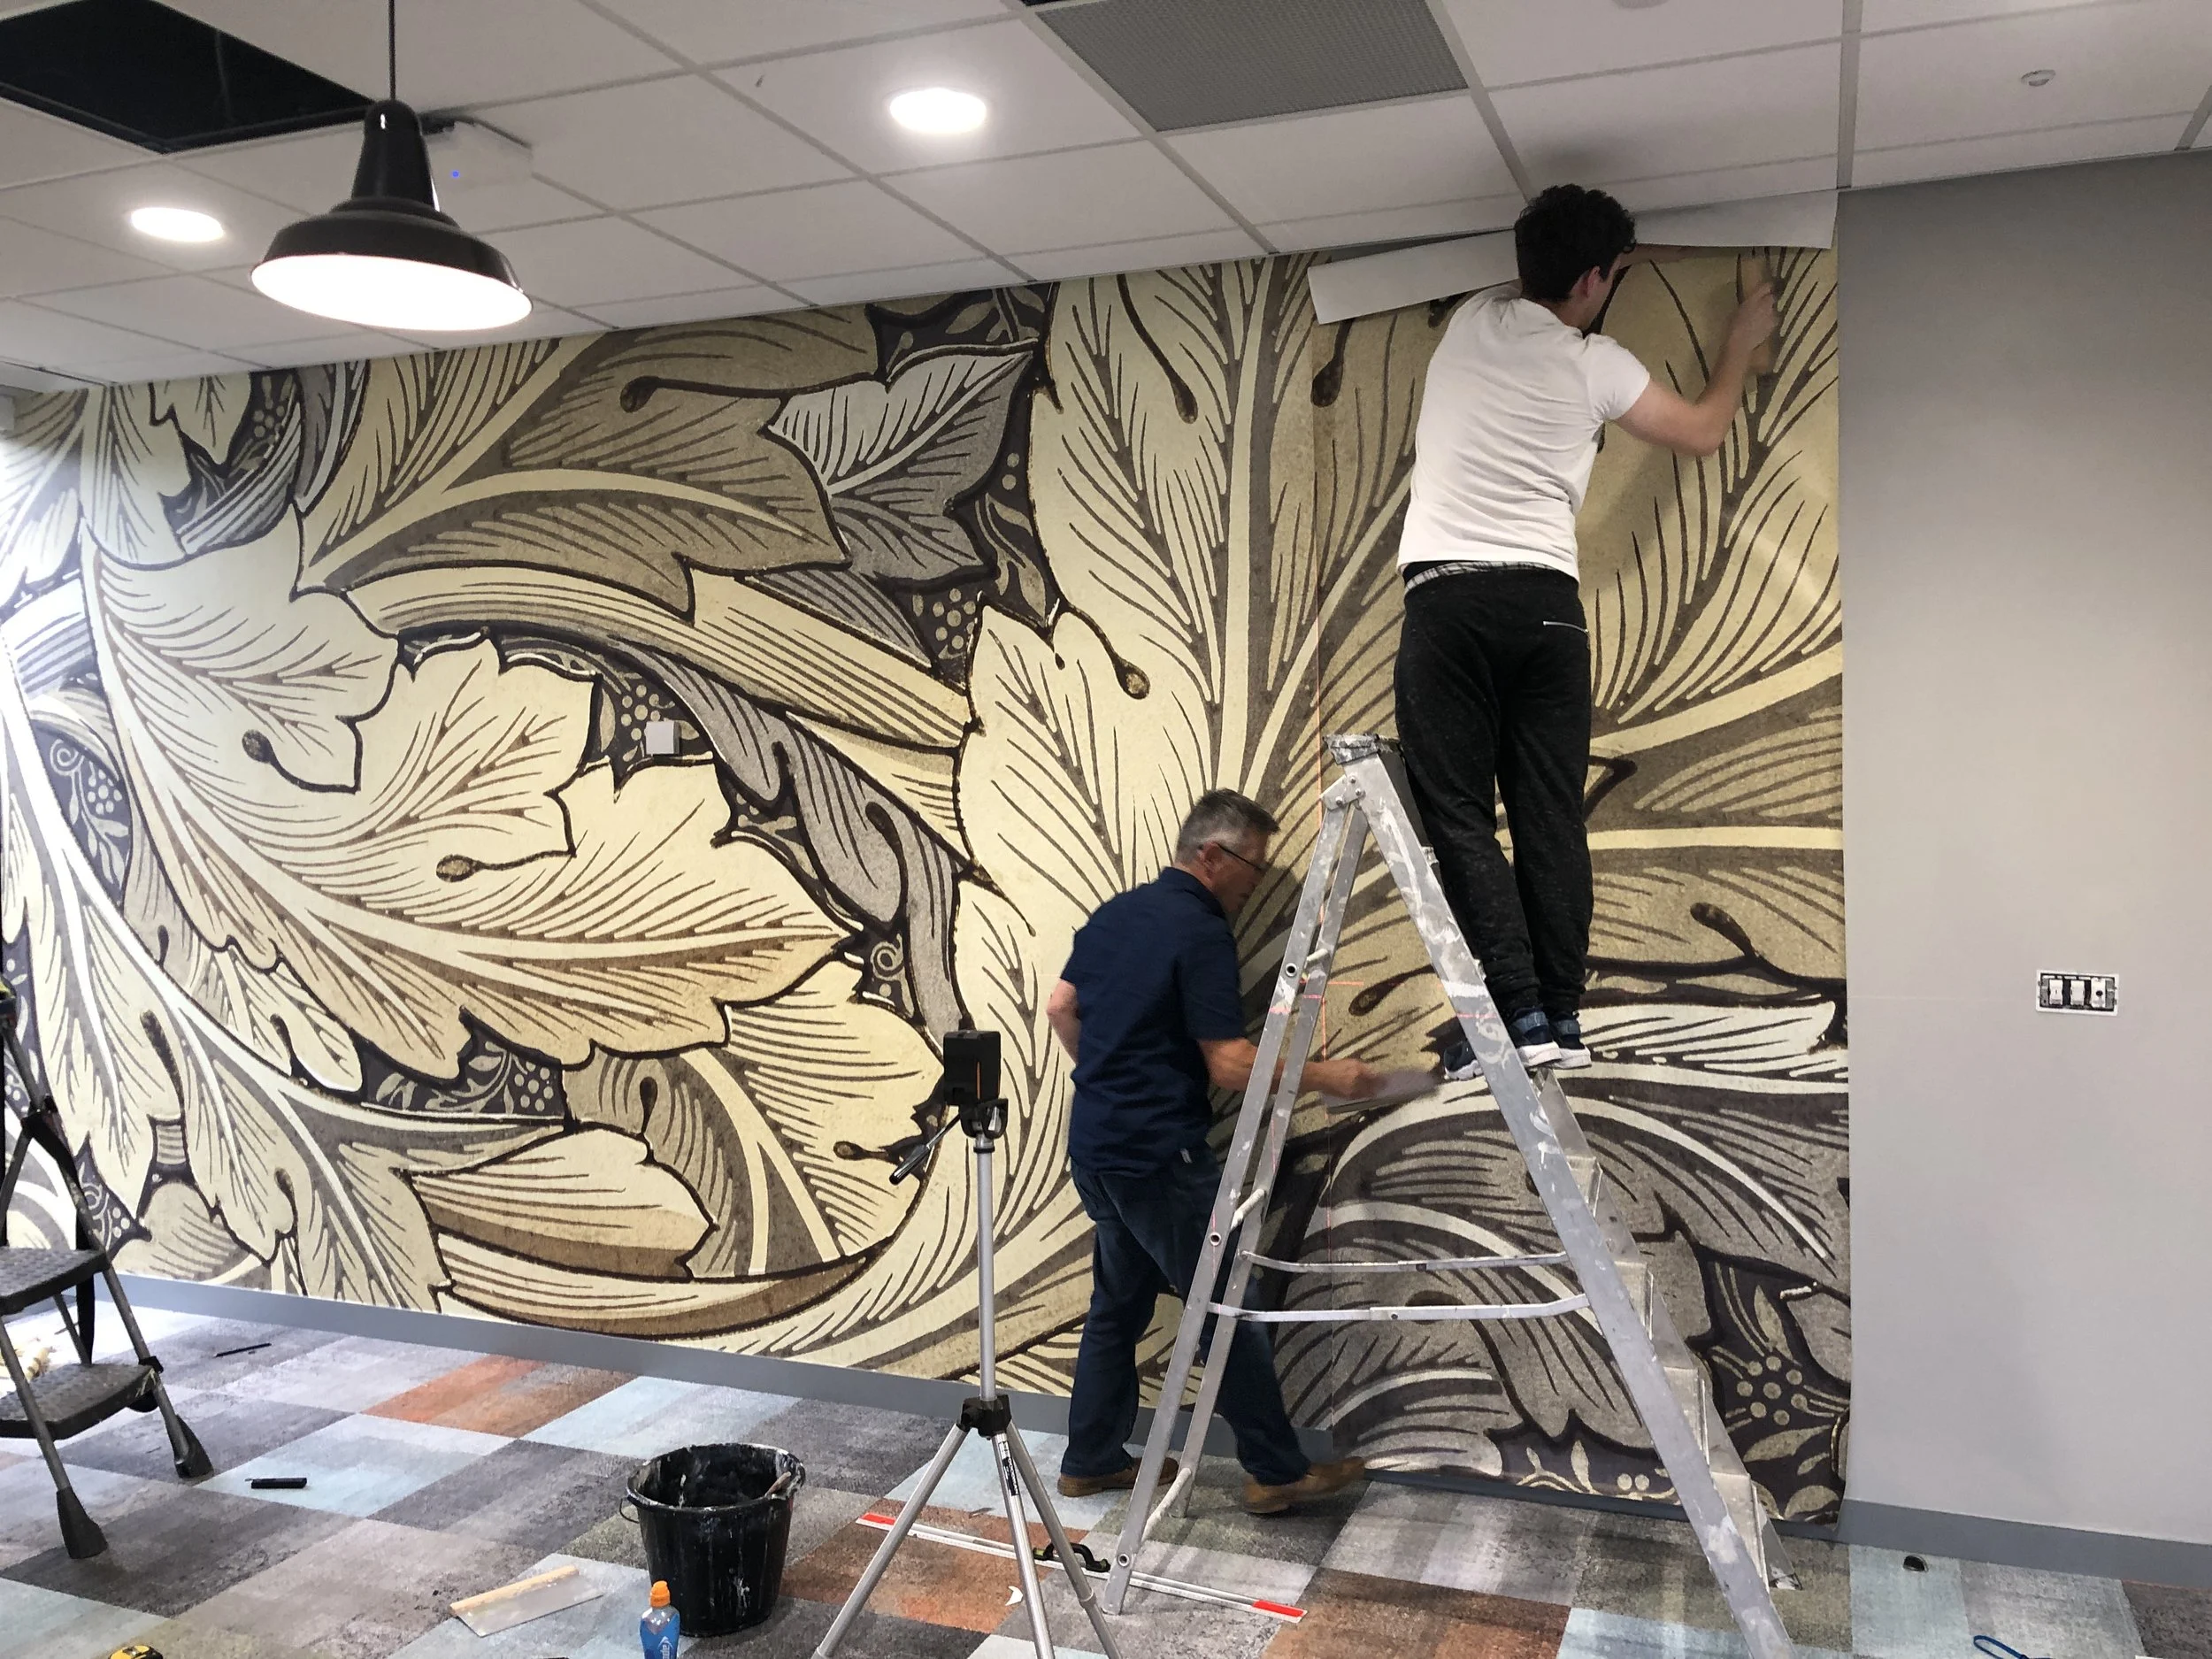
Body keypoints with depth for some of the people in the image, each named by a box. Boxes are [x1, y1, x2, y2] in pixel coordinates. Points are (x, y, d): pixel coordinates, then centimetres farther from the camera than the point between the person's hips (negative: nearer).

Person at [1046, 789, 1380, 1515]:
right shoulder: (1202, 932, -16)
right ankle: (1277, 1472, 12)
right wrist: (1324, 1075, -10)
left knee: (1118, 1303, 18)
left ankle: (1091, 1461, 25)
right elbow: (1229, 1063, -19)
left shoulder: (1114, 912, 9)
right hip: (1160, 1154, -9)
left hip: (1094, 1145, 9)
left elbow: (1060, 1007, 17)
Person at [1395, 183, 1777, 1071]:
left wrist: (1618, 256, 46)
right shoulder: (1598, 365, 6)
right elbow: (1702, 431, 21)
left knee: (1459, 814, -2)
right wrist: (1743, 340, 36)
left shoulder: (1472, 321, 11)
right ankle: (1563, 1020, 7)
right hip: (1547, 599, 1)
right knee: (1551, 816, 5)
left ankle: (1519, 1016, -8)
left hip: (1446, 595, 0)